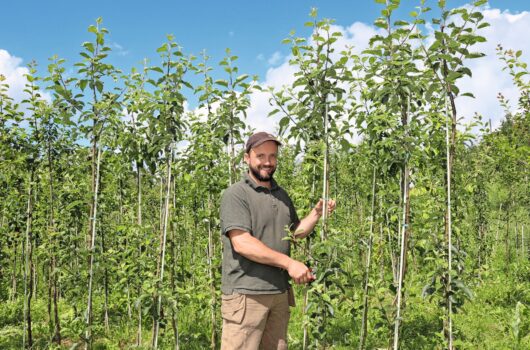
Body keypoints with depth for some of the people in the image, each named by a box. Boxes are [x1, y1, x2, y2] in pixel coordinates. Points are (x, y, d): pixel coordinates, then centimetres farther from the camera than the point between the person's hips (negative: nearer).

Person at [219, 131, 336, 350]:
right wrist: (289, 263, -21)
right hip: (246, 294, -7)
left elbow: (297, 232, 24)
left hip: (279, 292, 7)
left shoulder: (281, 195, 15)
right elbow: (242, 243, -20)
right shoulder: (235, 194, -9)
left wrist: (317, 213, 5)